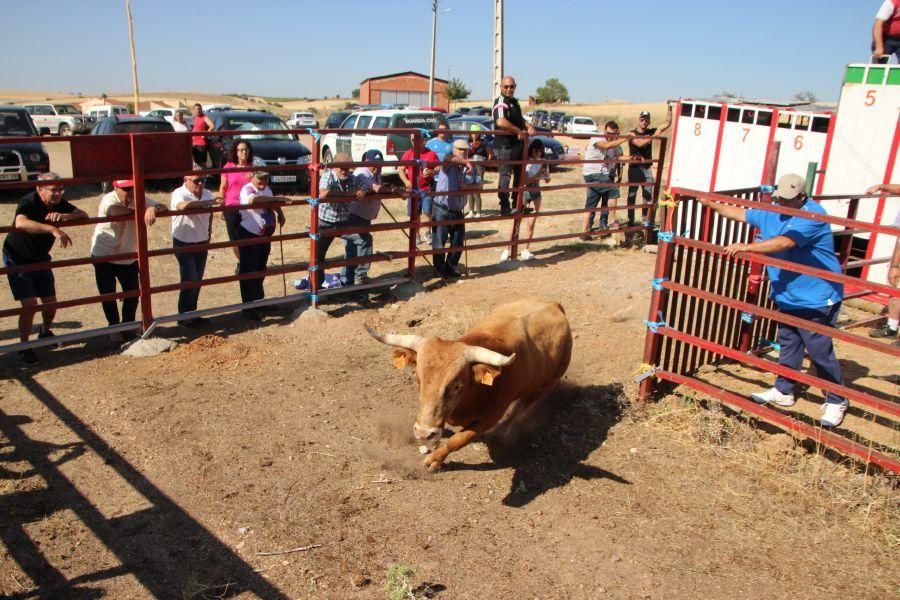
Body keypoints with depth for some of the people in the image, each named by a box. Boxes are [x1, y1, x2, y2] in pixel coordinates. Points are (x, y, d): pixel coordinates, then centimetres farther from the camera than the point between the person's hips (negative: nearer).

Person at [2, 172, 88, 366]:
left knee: (50, 301, 11)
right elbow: (20, 223, -49)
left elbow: (84, 215, -15)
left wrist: (64, 216, -34)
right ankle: (24, 348, 3)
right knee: (30, 304, -14)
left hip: (40, 258, 6)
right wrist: (53, 229, -57)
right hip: (17, 259, -6)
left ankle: (45, 333, 40)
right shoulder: (29, 202, -28)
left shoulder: (59, 203, -8)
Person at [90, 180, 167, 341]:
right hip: (104, 256, -4)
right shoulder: (108, 200, -24)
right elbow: (115, 211, -48)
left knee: (133, 293, 9)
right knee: (108, 295, 3)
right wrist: (144, 212, -39)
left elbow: (163, 207, -23)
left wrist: (153, 208, -47)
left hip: (129, 257, 4)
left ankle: (128, 324, 32)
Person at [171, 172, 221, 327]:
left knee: (197, 281, 12)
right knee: (189, 281, -8)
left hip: (201, 244, 6)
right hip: (184, 244, -6)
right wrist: (209, 202, -47)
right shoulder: (179, 193, -18)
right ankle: (183, 317, 7)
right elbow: (183, 205, -43)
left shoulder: (207, 194, 1)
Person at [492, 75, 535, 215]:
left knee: (519, 175, 17)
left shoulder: (514, 101, 14)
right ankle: (505, 207, 3)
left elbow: (519, 118, 29)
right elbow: (501, 122, -36)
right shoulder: (500, 103, -17)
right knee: (505, 176, -4)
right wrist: (519, 131, -28)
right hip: (504, 146, -10)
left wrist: (528, 126, 7)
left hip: (517, 144, 10)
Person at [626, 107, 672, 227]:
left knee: (648, 195, 7)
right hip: (635, 168, -5)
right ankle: (630, 220, 5)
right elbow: (640, 143, -25)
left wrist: (669, 108, -1)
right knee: (632, 195, 0)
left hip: (647, 168, 5)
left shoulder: (651, 132, 7)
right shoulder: (633, 134, -6)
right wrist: (654, 136, -27)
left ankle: (645, 220, 15)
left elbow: (668, 123, 6)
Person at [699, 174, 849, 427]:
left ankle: (836, 401, 12)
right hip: (787, 296, 9)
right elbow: (741, 213, 21)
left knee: (820, 350, -3)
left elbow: (785, 242, -32)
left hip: (817, 298, -9)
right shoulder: (772, 213, 9)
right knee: (788, 345, 18)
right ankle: (783, 391, 31)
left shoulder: (812, 215, -19)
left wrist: (746, 247, -36)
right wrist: (711, 204, 17)